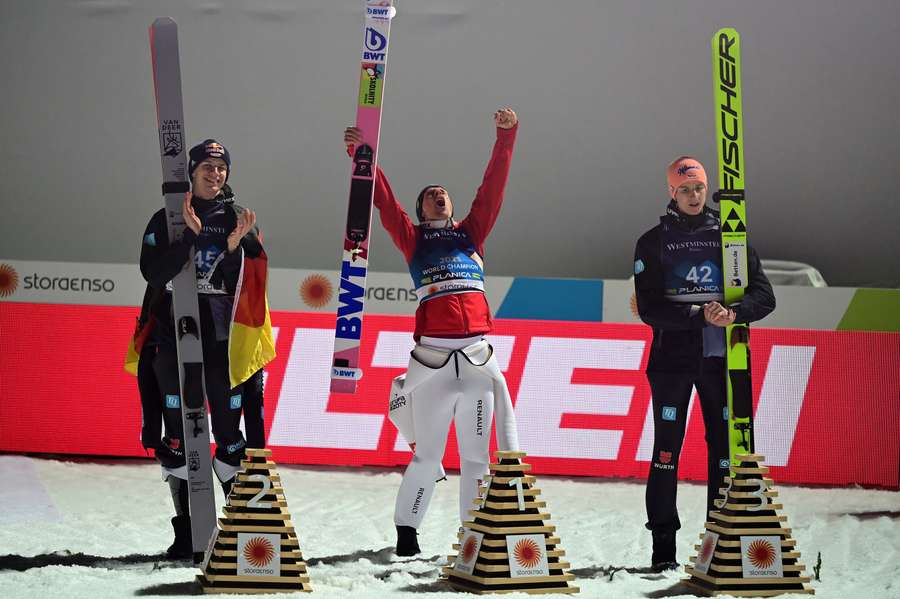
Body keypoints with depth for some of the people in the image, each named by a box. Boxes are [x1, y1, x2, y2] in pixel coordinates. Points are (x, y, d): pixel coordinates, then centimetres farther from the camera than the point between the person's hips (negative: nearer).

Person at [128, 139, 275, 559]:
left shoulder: (238, 221, 8)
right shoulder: (166, 220, 8)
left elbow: (244, 286, 2)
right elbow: (152, 272, -7)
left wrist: (234, 246, -16)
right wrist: (190, 235, -16)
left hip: (223, 339, 0)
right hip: (172, 338, 0)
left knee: (229, 432, -3)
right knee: (177, 436, 0)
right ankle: (184, 534, 5)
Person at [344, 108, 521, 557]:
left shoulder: (471, 233, 19)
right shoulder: (413, 239, 13)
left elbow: (493, 187, 11)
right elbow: (384, 201, 3)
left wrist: (506, 138, 3)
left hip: (477, 357, 3)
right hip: (433, 358, -3)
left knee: (476, 456, 4)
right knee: (427, 457, -2)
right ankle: (406, 532, 8)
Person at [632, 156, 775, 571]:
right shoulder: (653, 243, 4)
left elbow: (764, 295, 2)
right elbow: (650, 308, -6)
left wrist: (733, 313, -19)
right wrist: (701, 316, -19)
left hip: (720, 356, 2)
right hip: (673, 357, -2)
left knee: (724, 446, 1)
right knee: (667, 448, -3)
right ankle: (663, 544, 1)